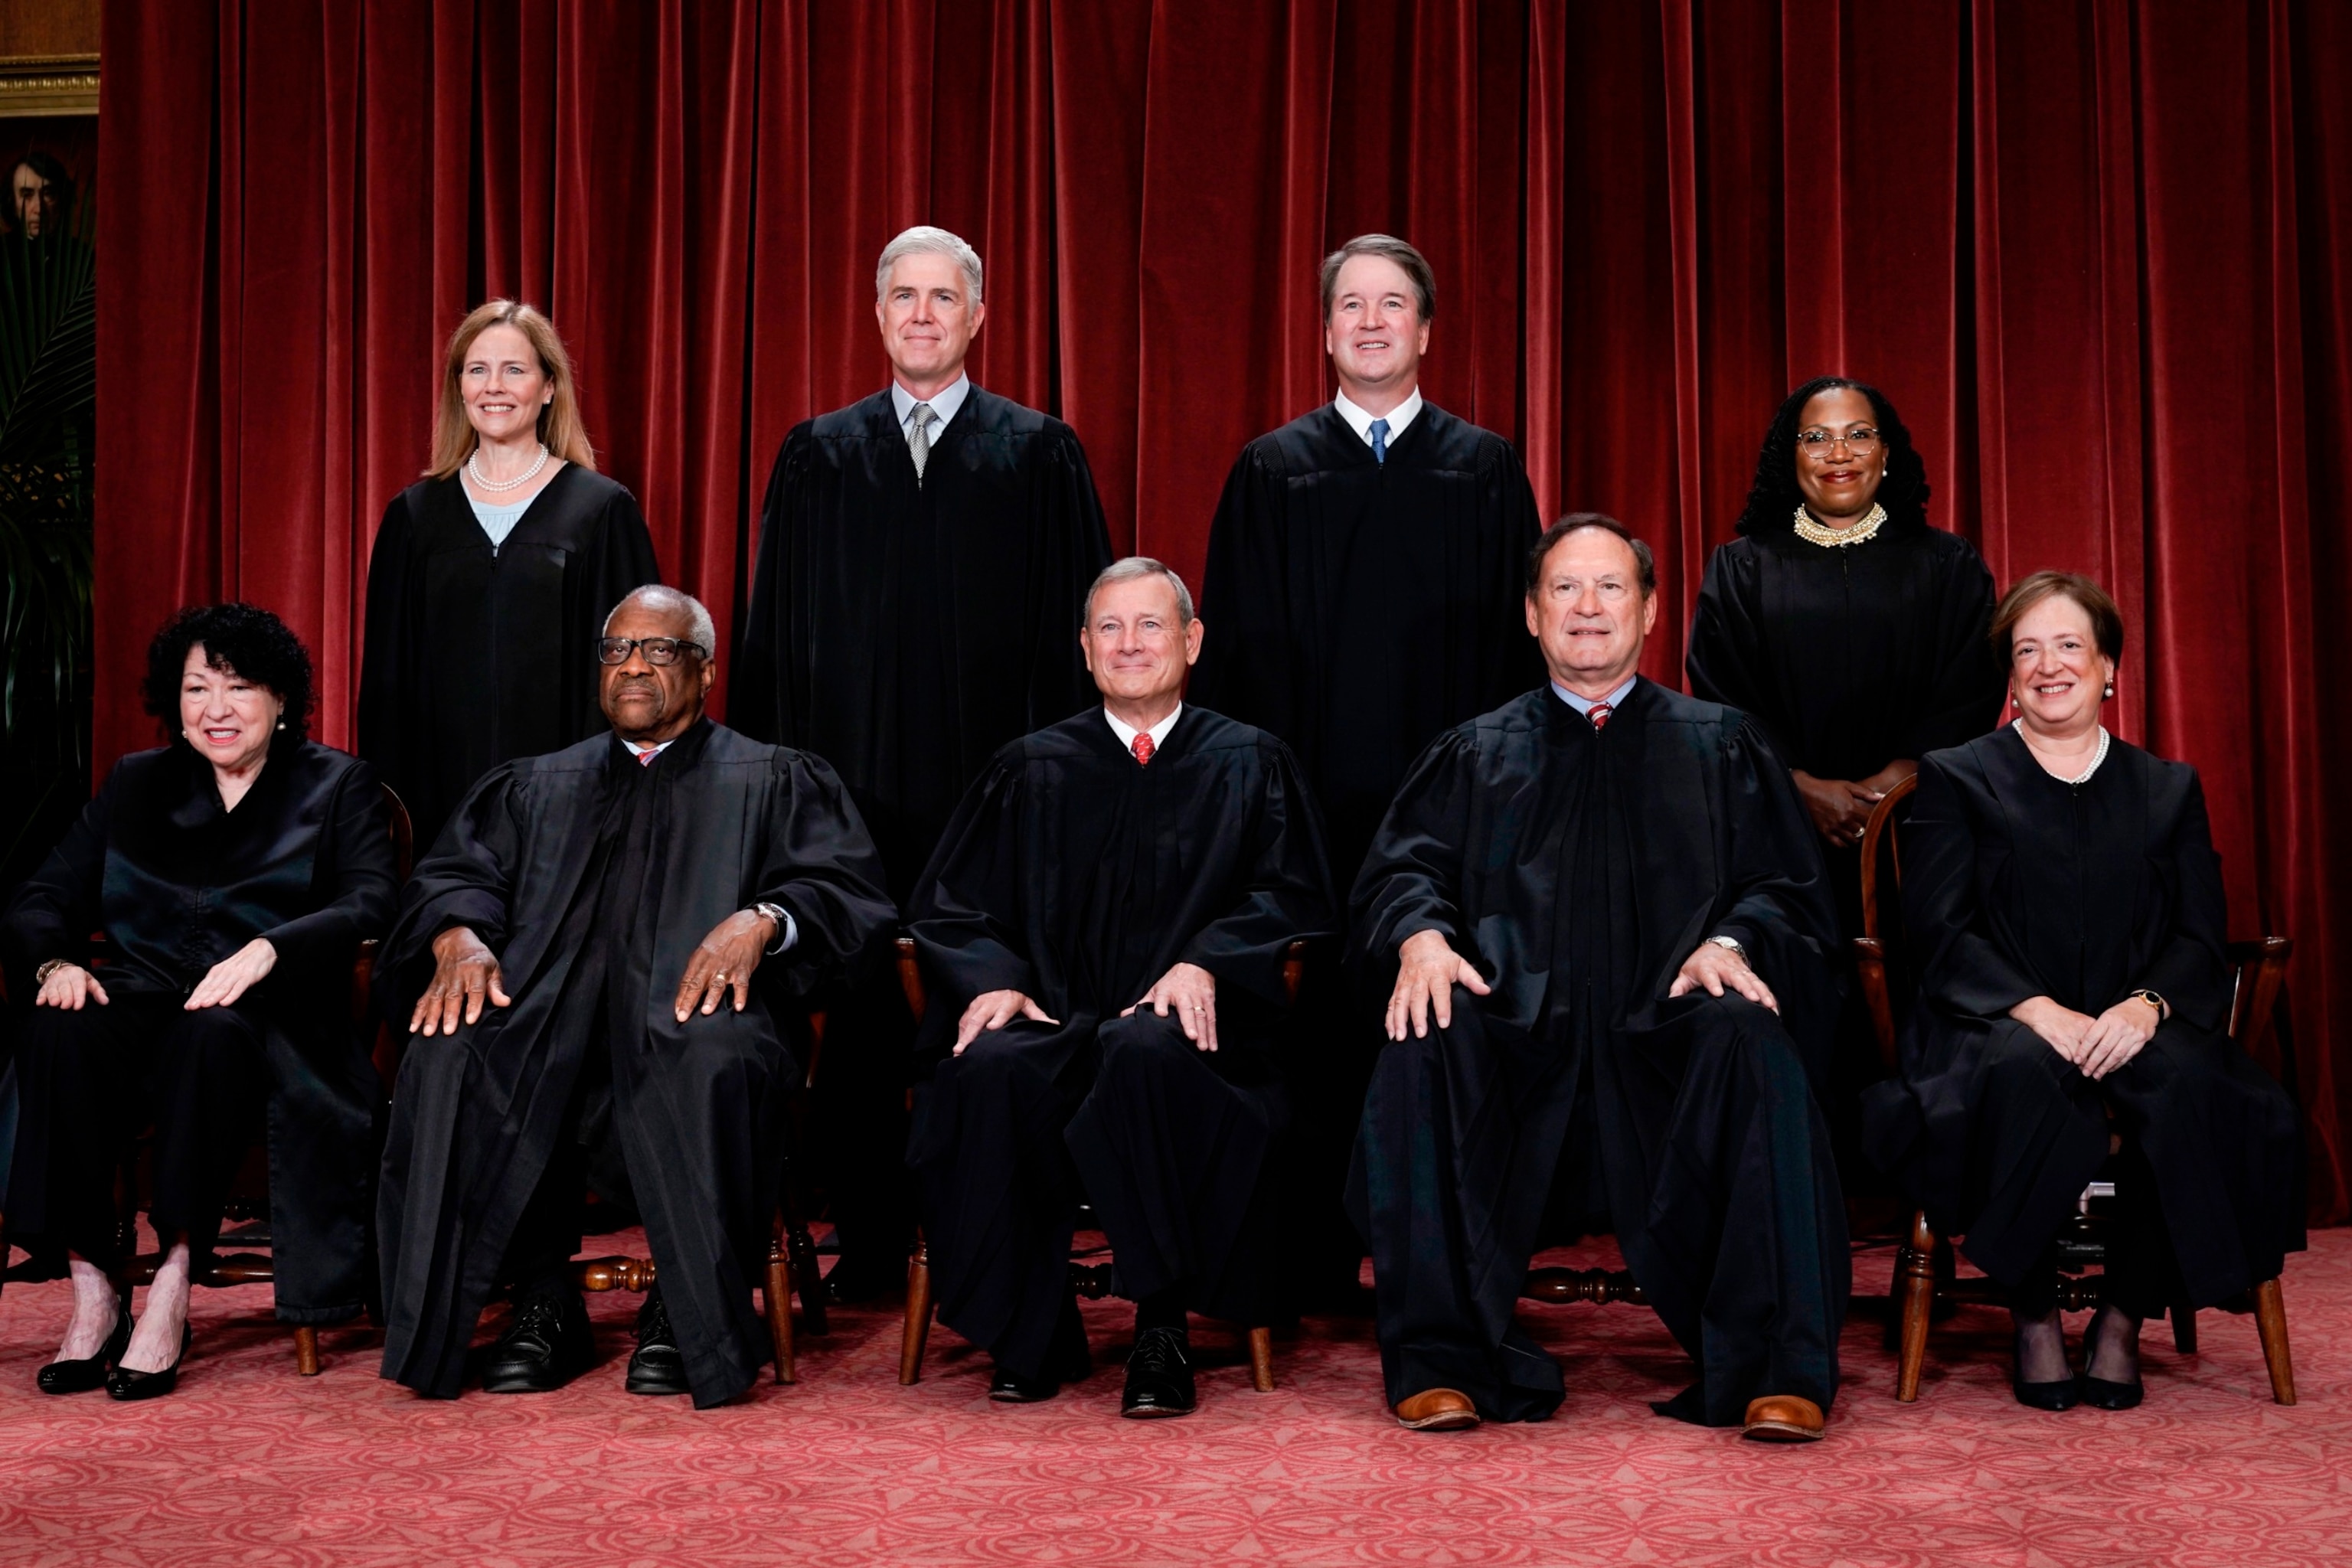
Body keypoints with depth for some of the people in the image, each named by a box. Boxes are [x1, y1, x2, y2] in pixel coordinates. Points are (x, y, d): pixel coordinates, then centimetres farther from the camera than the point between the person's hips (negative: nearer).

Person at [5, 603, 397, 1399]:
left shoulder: (338, 786, 11)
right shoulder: (135, 784, 21)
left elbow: (370, 902, -7)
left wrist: (267, 949, -25)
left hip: (270, 1021, -3)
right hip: (143, 1000, 3)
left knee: (213, 1036, -38)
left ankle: (173, 1285, -31)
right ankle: (93, 1289, -26)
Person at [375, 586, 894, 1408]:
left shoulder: (775, 781, 20)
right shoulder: (535, 787, 30)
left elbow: (847, 886, 4)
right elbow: (456, 874, 16)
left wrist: (761, 920, -17)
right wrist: (459, 936, -8)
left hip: (693, 1010, -3)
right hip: (549, 1022, 3)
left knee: (712, 1058, -39)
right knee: (451, 1052, -31)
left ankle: (687, 1313, -20)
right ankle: (543, 1301, -17)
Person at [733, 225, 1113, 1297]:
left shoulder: (1040, 455, 6)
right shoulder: (818, 456, 12)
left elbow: (1073, 625, 3)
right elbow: (775, 629, 11)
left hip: (989, 784, -2)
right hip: (853, 782, 2)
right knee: (859, 1016, 5)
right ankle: (868, 1244, 16)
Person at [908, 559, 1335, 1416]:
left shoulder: (1250, 764, 16)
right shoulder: (1030, 769, 19)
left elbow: (1290, 896, 5)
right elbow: (951, 902, 15)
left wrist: (1206, 964, -14)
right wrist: (992, 977, -7)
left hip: (1187, 1028, -2)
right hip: (1052, 1022, 2)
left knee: (1145, 1051, -38)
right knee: (992, 1068, -34)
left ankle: (1163, 1329, -26)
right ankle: (1028, 1334, -18)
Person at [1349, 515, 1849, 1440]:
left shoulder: (1721, 747, 21)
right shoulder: (1473, 756, 23)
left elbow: (1784, 887, 10)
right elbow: (1402, 869, 9)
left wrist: (1732, 943, -13)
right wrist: (1423, 934, -15)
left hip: (1666, 1040, 0)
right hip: (1517, 1040, 1)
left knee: (1749, 1042, -34)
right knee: (1423, 1047, -32)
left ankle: (1779, 1371, -29)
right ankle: (1440, 1360, -25)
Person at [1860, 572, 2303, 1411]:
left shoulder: (2169, 789, 20)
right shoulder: (1956, 778, 12)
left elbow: (2201, 939, 9)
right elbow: (1941, 932, 0)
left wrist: (2145, 1005, -15)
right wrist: (2037, 1010, -17)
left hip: (2131, 1032, 2)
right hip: (1996, 1026, -2)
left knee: (2187, 1079, -33)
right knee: (2022, 1071, -38)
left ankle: (2124, 1318, -15)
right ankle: (2033, 1319, -19)